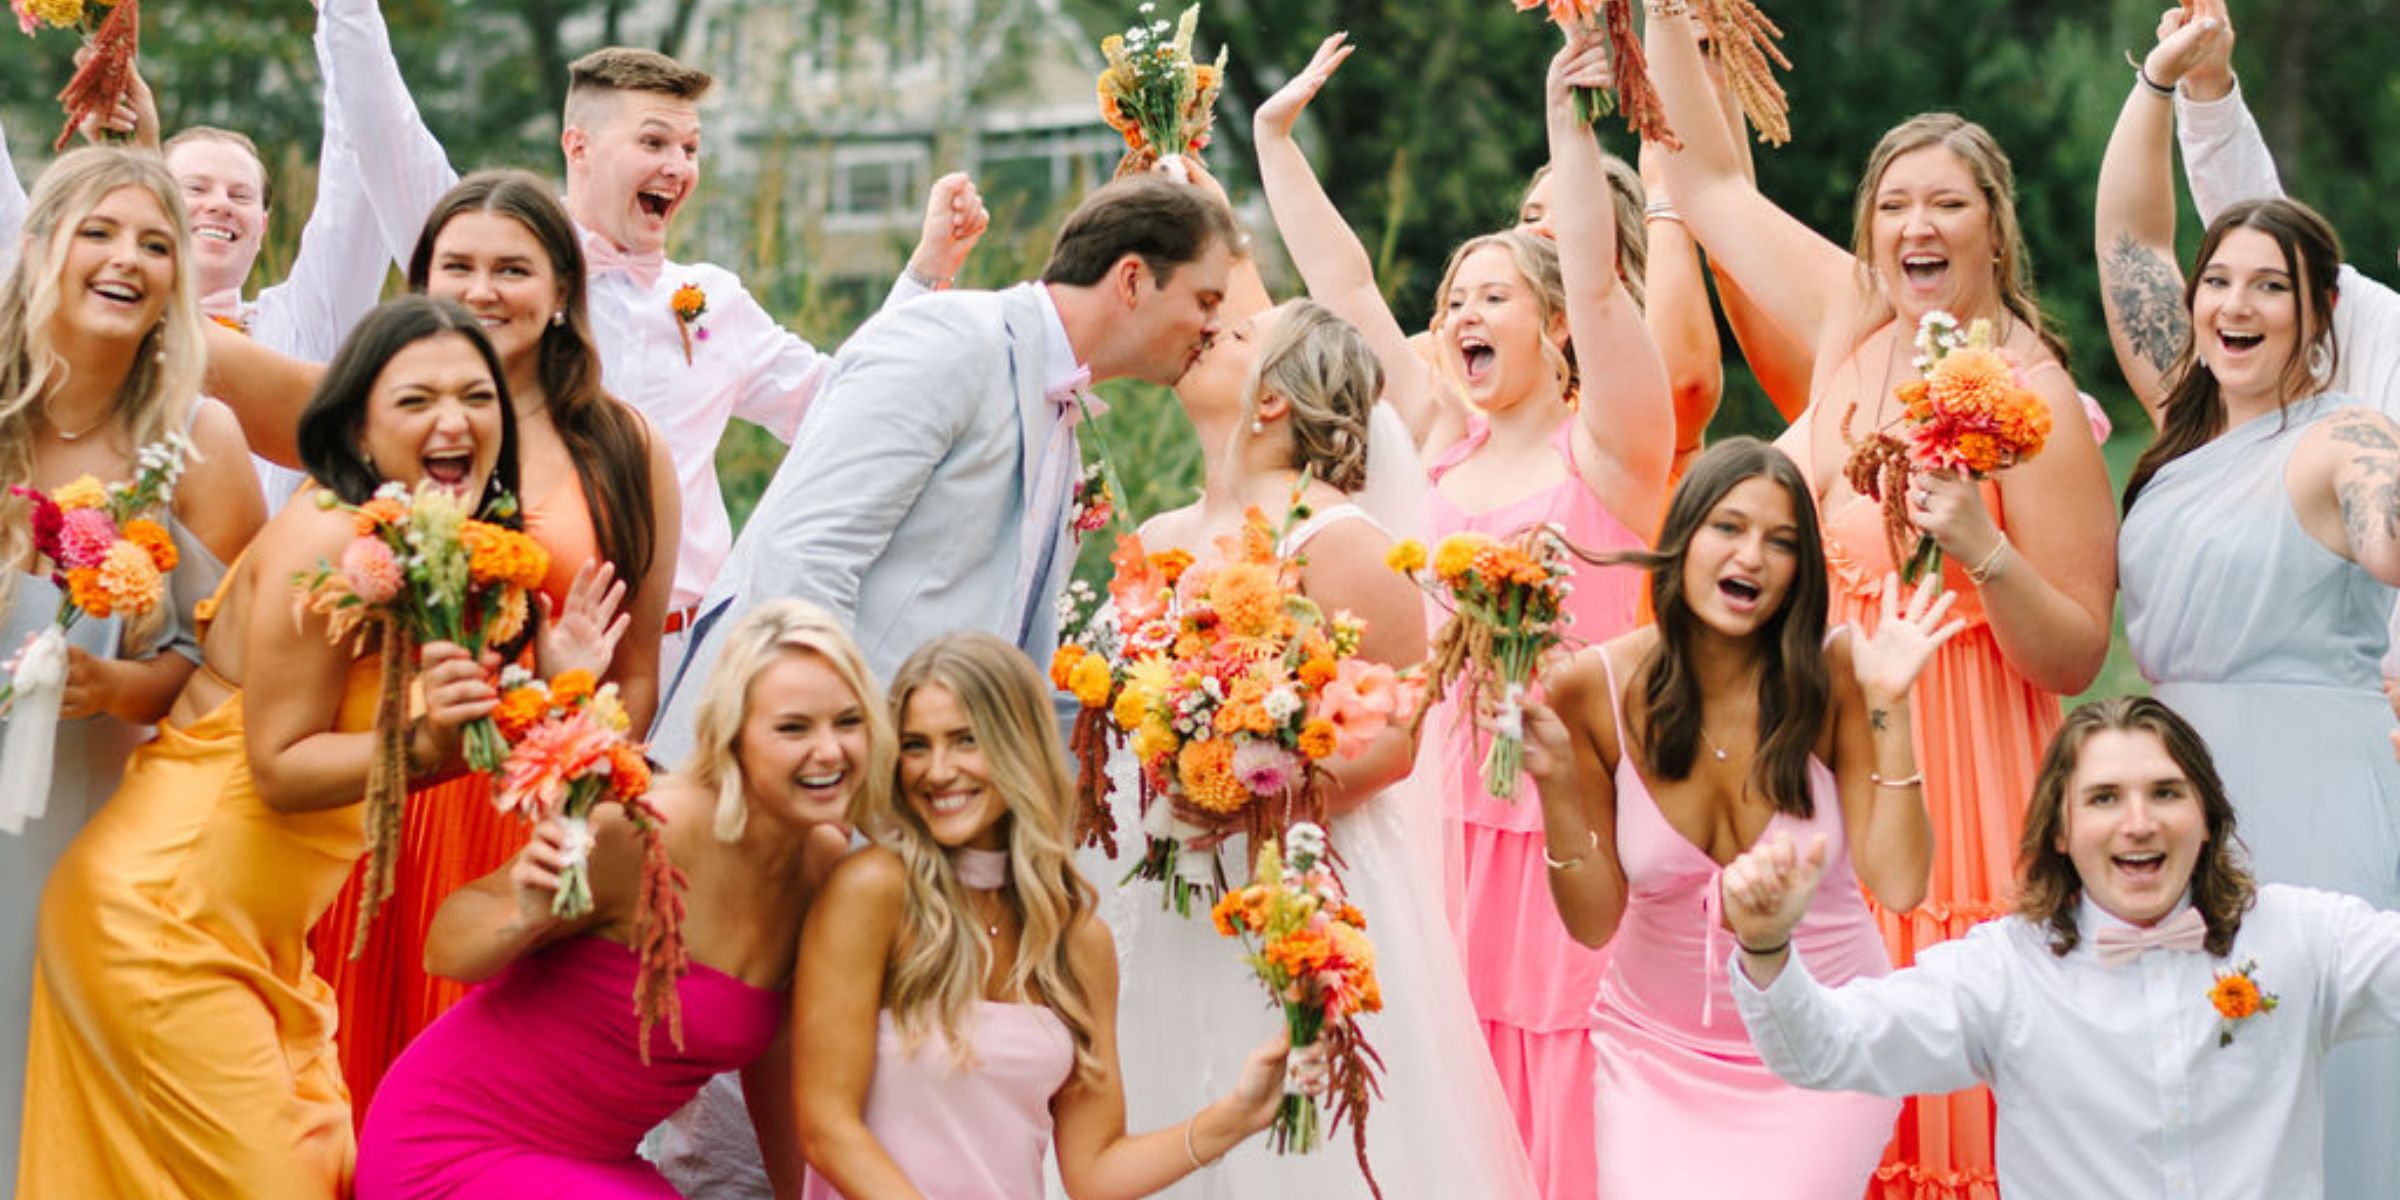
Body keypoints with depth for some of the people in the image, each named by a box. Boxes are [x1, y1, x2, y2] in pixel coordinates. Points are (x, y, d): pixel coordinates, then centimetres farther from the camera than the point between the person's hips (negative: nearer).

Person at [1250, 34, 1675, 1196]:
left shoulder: (1605, 446, -3)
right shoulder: (1445, 443, 12)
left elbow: (1596, 283, -17)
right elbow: (1344, 283, 13)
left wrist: (1568, 118, -26)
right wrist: (1277, 132, 12)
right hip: (1455, 815, 5)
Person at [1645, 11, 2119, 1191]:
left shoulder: (2030, 399, -10)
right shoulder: (1853, 327, 5)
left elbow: (2076, 659, -9)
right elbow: (1709, 183, 15)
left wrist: (1983, 551, -25)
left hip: (1945, 781, -5)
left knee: (1938, 1081, -2)